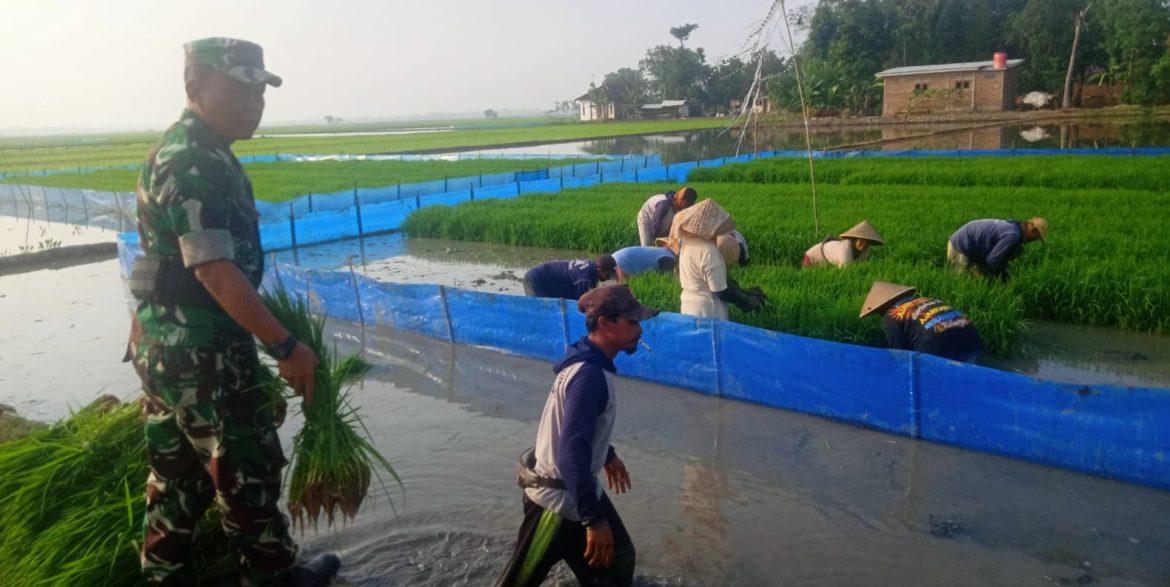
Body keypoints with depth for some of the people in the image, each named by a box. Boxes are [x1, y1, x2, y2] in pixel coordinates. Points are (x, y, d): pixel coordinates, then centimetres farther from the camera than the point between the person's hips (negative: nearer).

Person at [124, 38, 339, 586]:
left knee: (178, 471, 19)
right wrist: (286, 346, -21)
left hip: (167, 342, 10)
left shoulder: (193, 152, 13)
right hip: (199, 348, -10)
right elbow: (215, 271, -24)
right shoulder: (192, 161, -19)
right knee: (247, 468, 6)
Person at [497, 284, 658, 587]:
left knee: (617, 563, 19)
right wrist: (594, 519, -28)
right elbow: (572, 453, -32)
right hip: (556, 501, -10)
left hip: (577, 491, 10)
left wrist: (607, 455, 32)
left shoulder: (591, 363, 2)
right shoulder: (589, 375, -29)